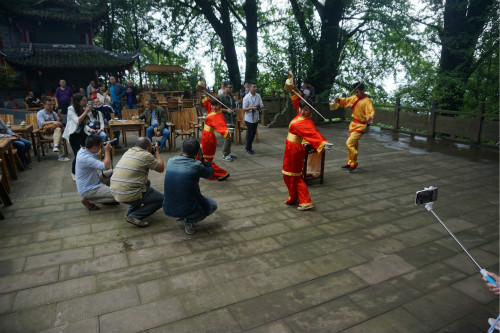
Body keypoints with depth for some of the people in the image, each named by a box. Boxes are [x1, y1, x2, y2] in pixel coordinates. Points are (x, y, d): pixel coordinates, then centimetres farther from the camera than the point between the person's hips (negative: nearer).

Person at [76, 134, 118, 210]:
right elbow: (106, 166, -34)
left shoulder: (83, 149, -1)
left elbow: (97, 158, 19)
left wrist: (101, 150, 2)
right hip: (87, 190, -10)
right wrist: (107, 150, -22)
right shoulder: (85, 158, -31)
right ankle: (88, 200, -2)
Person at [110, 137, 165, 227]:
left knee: (147, 182, 31)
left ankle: (130, 211, 24)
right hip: (129, 195, -8)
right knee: (161, 199, 7)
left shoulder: (128, 151, 14)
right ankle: (135, 216, -5)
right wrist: (157, 151, 13)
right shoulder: (146, 155, -11)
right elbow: (161, 168, 2)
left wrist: (153, 152, 24)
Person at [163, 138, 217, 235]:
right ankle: (188, 221, 4)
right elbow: (210, 173, 2)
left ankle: (184, 217, 20)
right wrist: (201, 158, 2)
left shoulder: (170, 161, -4)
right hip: (188, 209, -6)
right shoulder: (196, 165, -19)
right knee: (213, 205, 22)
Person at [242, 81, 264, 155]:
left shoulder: (258, 96, 3)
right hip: (249, 119, -6)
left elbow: (261, 105, 6)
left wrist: (260, 106, -18)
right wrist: (252, 108, -28)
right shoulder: (246, 97, -14)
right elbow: (244, 109, -13)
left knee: (253, 133, 14)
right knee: (250, 134, 2)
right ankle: (248, 148, 20)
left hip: (256, 118, 6)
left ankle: (248, 146, 32)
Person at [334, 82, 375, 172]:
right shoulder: (355, 98, 4)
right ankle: (350, 163, 30)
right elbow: (346, 101, 16)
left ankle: (354, 163, -3)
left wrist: (370, 117, -52)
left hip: (360, 126, -8)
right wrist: (339, 100, -4)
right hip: (353, 124, 8)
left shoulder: (367, 101, -18)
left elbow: (371, 111, -30)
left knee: (349, 143, -16)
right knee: (354, 145, 18)